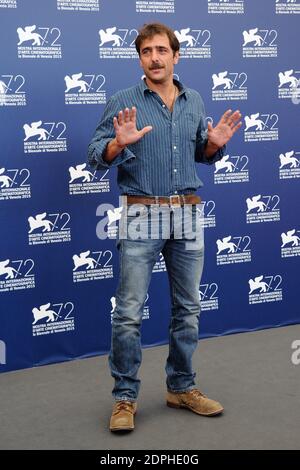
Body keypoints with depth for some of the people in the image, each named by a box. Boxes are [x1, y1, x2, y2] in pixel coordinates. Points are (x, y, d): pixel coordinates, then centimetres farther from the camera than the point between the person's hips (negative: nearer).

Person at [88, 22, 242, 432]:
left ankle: (181, 387, 24)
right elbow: (96, 158, -6)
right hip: (142, 215, -4)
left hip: (188, 215, 4)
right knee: (129, 311, -3)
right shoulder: (123, 102, -3)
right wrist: (119, 143, -26)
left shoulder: (194, 101, 10)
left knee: (188, 308, 10)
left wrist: (216, 143, -3)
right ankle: (125, 397, 9)